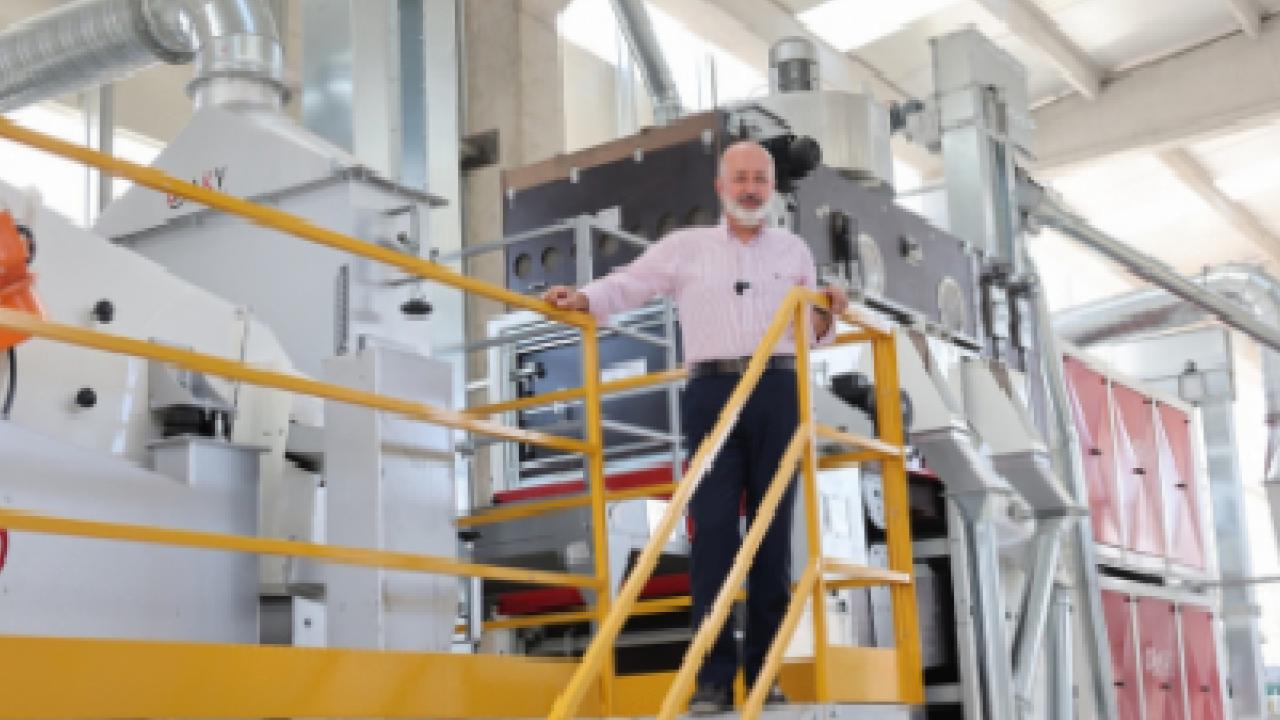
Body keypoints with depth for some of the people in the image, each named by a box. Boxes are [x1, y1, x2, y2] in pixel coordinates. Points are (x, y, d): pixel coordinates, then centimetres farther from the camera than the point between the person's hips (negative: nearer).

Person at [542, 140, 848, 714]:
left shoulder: (794, 251, 18)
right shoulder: (686, 246, 13)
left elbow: (811, 334, 19)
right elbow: (628, 285, 8)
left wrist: (826, 315, -1)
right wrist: (582, 299, -10)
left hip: (778, 392, 2)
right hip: (712, 392, -1)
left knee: (773, 529, 0)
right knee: (714, 528, -9)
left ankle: (765, 671, 4)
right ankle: (714, 676, -8)